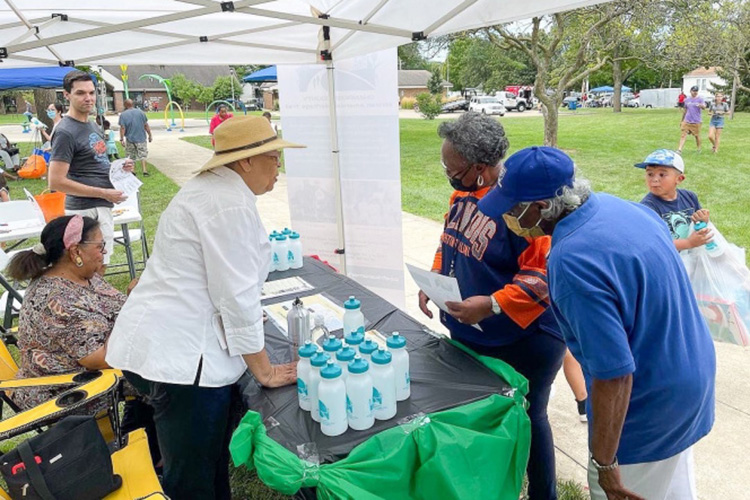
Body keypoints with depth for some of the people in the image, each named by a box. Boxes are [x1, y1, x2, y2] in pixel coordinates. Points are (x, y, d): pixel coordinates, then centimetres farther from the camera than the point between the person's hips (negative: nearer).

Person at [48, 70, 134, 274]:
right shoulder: (65, 132, -14)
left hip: (102, 207, 9)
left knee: (101, 265, 18)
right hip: (86, 210, -9)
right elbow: (56, 182, -19)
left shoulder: (92, 125, 14)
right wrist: (104, 193, -18)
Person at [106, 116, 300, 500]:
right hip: (180, 356, -10)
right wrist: (265, 371, -10)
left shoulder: (212, 187, 14)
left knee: (212, 463, 22)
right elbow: (237, 295, -20)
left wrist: (244, 320, 36)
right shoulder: (232, 203, -19)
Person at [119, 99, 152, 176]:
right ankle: (144, 171, -2)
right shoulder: (140, 112, 0)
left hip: (130, 139, -1)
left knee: (131, 157, 11)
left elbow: (122, 128, -10)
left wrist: (122, 139, -8)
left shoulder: (123, 115, -5)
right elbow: (146, 125, 1)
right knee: (142, 155, 7)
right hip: (141, 138, 1)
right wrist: (150, 135, 9)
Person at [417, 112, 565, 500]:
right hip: (469, 335, 8)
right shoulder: (464, 191, 0)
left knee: (526, 419, 14)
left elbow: (545, 274, -25)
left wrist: (492, 305, -30)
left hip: (523, 342, -8)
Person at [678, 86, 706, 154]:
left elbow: (704, 107, -21)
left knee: (697, 136, 9)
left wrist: (701, 105, -45)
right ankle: (679, 149, -11)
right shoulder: (686, 100, 7)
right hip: (686, 121, 2)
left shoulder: (700, 99, -3)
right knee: (683, 135, -8)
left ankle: (699, 149, 26)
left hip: (696, 121, -2)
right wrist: (682, 120, 22)